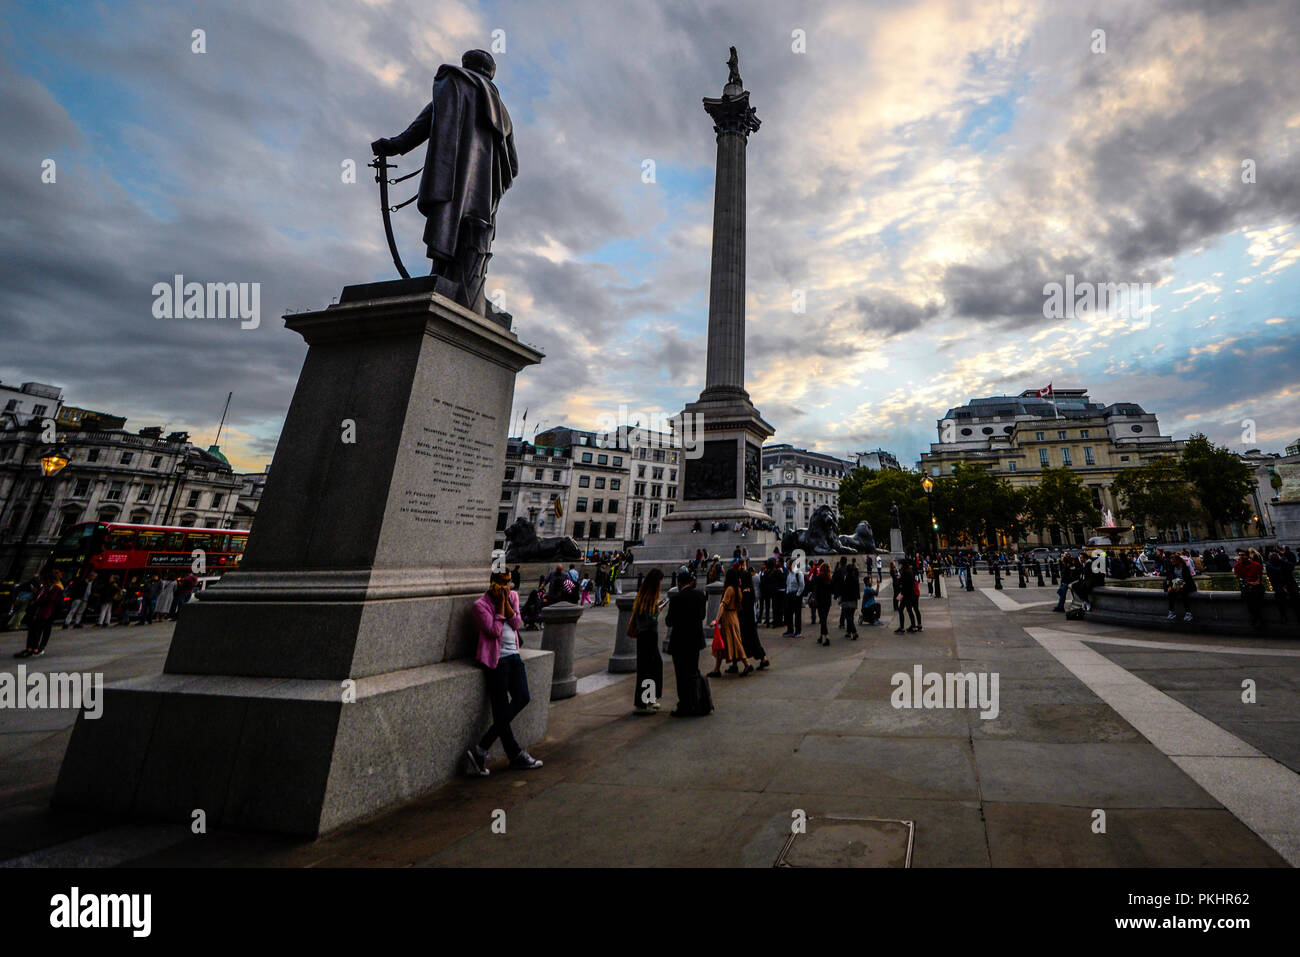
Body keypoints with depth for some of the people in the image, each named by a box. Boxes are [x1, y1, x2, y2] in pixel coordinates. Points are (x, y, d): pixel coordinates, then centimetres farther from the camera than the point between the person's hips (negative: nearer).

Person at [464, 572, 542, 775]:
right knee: (501, 709, -2)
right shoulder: (481, 604, -9)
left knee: (522, 698, -5)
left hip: (513, 654, 6)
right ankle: (516, 756, 13)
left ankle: (481, 750, 2)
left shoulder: (513, 596, 9)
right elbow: (495, 631, -17)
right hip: (496, 658, -6)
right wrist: (500, 603, -14)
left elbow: (517, 624, -1)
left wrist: (506, 601, -9)